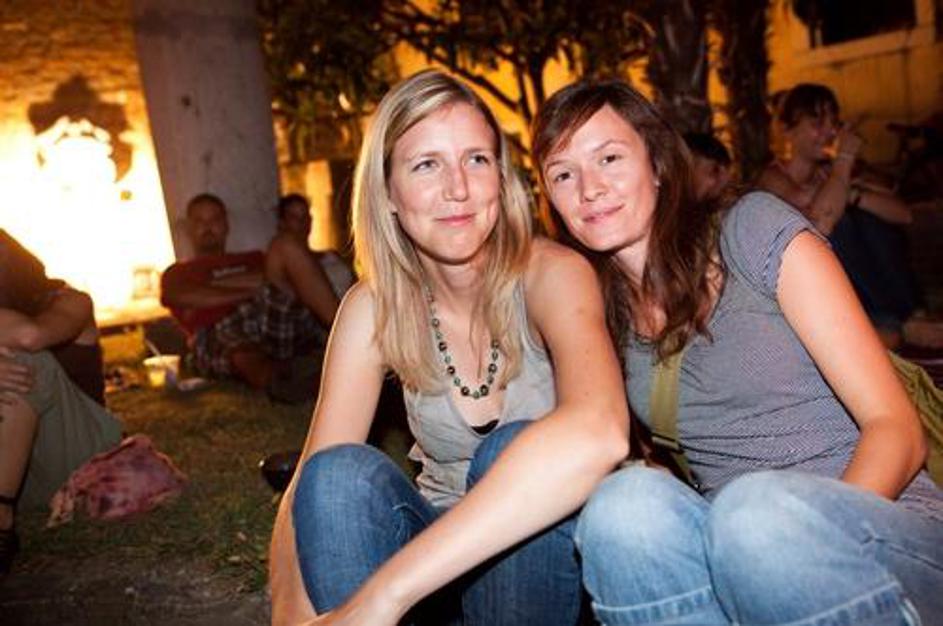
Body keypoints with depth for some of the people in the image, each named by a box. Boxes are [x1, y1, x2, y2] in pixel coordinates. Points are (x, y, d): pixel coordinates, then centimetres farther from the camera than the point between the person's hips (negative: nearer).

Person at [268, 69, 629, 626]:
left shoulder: (550, 273, -20)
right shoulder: (374, 308, -8)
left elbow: (598, 432, -42)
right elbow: (311, 486, -14)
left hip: (549, 558, -1)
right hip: (442, 559, 2)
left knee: (518, 448, -32)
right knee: (339, 474, -25)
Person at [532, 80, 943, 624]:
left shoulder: (754, 229, -3)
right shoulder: (601, 314, 10)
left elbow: (897, 427, -8)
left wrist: (813, 537, -24)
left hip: (888, 531, -2)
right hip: (735, 545, 3)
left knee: (757, 509, -35)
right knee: (626, 501, -29)